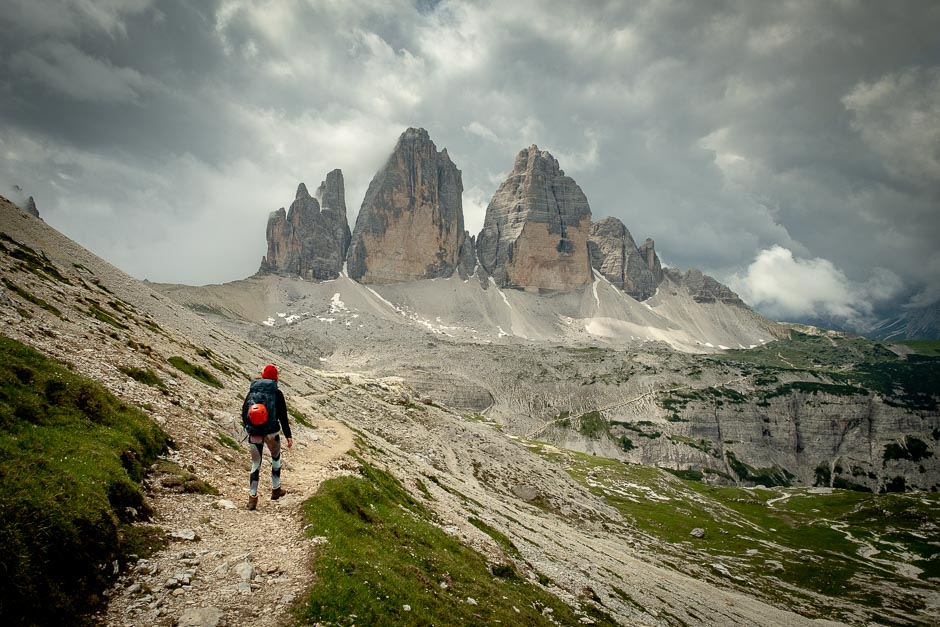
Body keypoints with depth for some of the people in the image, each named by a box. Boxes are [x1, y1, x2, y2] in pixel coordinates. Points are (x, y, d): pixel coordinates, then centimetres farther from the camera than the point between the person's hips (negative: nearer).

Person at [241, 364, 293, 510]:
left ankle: (252, 497, 2)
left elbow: (243, 414, 10)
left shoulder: (251, 392, 7)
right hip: (271, 432, -2)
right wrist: (288, 436, -3)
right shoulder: (277, 393, -3)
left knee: (255, 464, 9)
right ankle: (276, 490, 29)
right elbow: (283, 416, -6)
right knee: (276, 458, 22)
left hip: (254, 433, 2)